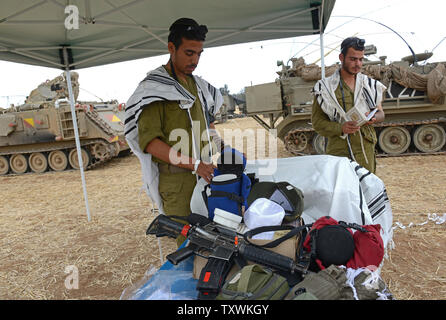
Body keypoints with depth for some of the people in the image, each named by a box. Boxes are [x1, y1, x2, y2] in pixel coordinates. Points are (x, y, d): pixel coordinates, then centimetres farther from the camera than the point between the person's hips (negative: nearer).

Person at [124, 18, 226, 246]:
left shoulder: (199, 85, 16)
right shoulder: (153, 88, -7)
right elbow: (149, 141, -16)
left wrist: (216, 141, 9)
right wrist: (193, 164, -22)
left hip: (205, 174, 7)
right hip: (176, 181, -6)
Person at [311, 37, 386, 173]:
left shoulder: (370, 85, 11)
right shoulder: (325, 87, -1)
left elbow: (381, 113, 19)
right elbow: (317, 121, -2)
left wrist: (373, 117, -5)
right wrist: (340, 128, -18)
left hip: (366, 151, 3)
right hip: (338, 153, -3)